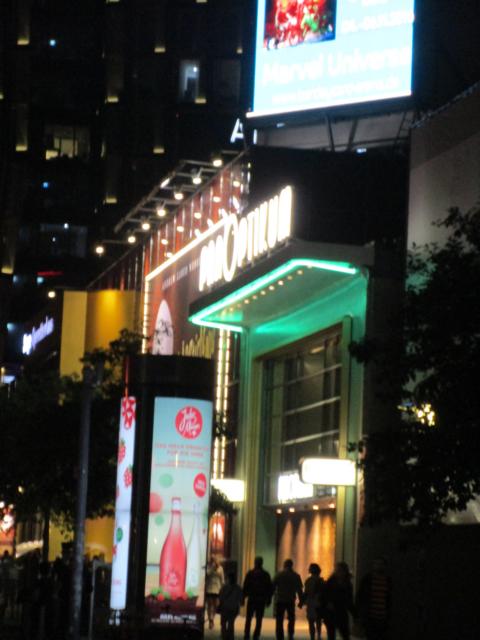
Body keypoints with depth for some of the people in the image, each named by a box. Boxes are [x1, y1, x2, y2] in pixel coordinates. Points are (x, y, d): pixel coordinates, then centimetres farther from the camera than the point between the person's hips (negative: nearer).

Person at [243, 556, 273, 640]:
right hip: (261, 600, 1)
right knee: (259, 619, 5)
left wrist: (243, 598, 0)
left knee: (248, 619, 8)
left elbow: (245, 587, -6)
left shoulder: (250, 574, -4)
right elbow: (269, 588, 4)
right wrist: (268, 599, 9)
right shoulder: (266, 574, 2)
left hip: (251, 599, -1)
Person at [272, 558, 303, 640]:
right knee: (291, 619, 16)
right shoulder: (296, 576, 3)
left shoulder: (279, 575, -1)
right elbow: (299, 590, 3)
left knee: (279, 621, 4)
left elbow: (273, 587, -2)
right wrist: (301, 601, 10)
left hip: (280, 600, -1)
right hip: (291, 601, 1)